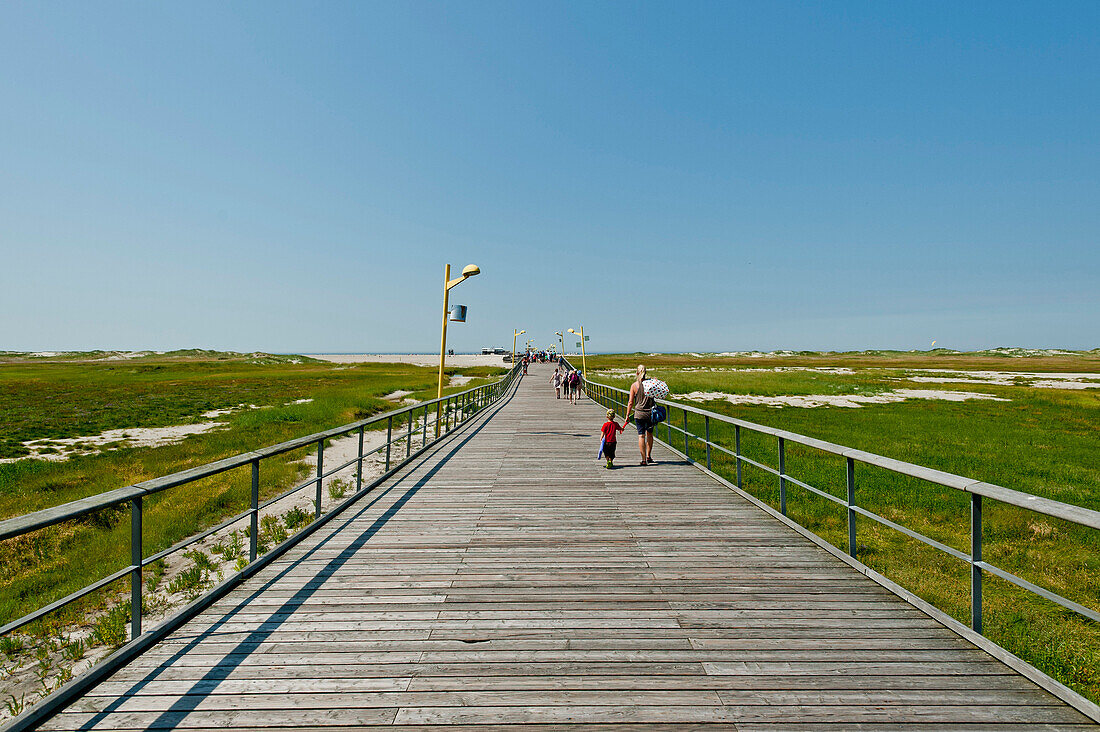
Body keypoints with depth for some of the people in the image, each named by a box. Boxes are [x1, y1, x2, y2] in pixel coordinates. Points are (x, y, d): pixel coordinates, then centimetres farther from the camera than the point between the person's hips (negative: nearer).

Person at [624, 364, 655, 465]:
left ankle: (644, 459, 2)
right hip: (650, 413, 2)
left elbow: (630, 402, -5)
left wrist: (627, 415, 2)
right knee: (649, 434, 19)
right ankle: (649, 456, 25)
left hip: (639, 413, -2)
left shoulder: (634, 385, -7)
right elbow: (655, 398, 1)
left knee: (641, 435, 2)